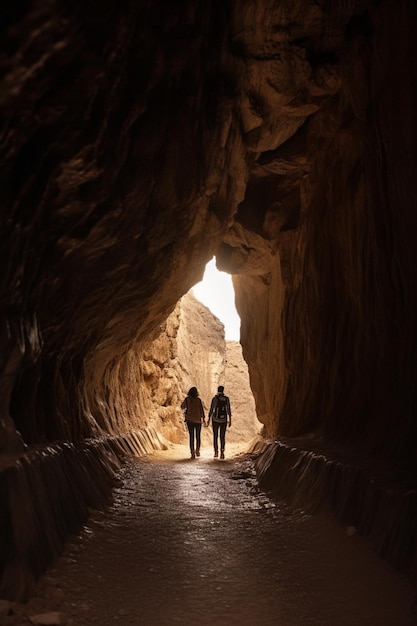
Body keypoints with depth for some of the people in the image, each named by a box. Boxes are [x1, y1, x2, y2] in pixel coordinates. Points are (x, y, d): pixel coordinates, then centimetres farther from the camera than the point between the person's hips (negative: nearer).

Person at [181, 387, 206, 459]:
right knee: (198, 436, 16)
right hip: (198, 420, -1)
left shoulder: (187, 399, -3)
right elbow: (201, 409, -12)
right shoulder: (198, 400, -8)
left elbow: (182, 407, 11)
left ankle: (192, 453, -5)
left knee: (191, 437, 2)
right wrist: (203, 418, -9)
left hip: (189, 420, 1)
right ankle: (197, 451, 21)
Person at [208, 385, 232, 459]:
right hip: (224, 420, 2)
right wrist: (230, 420, 5)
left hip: (216, 419, -2)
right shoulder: (226, 399, 0)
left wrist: (209, 420, -1)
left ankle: (216, 452, 10)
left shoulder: (214, 399, -8)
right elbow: (229, 410, 0)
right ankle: (222, 453, -10)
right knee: (222, 437, 5)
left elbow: (211, 410, -8)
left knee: (215, 436, 13)